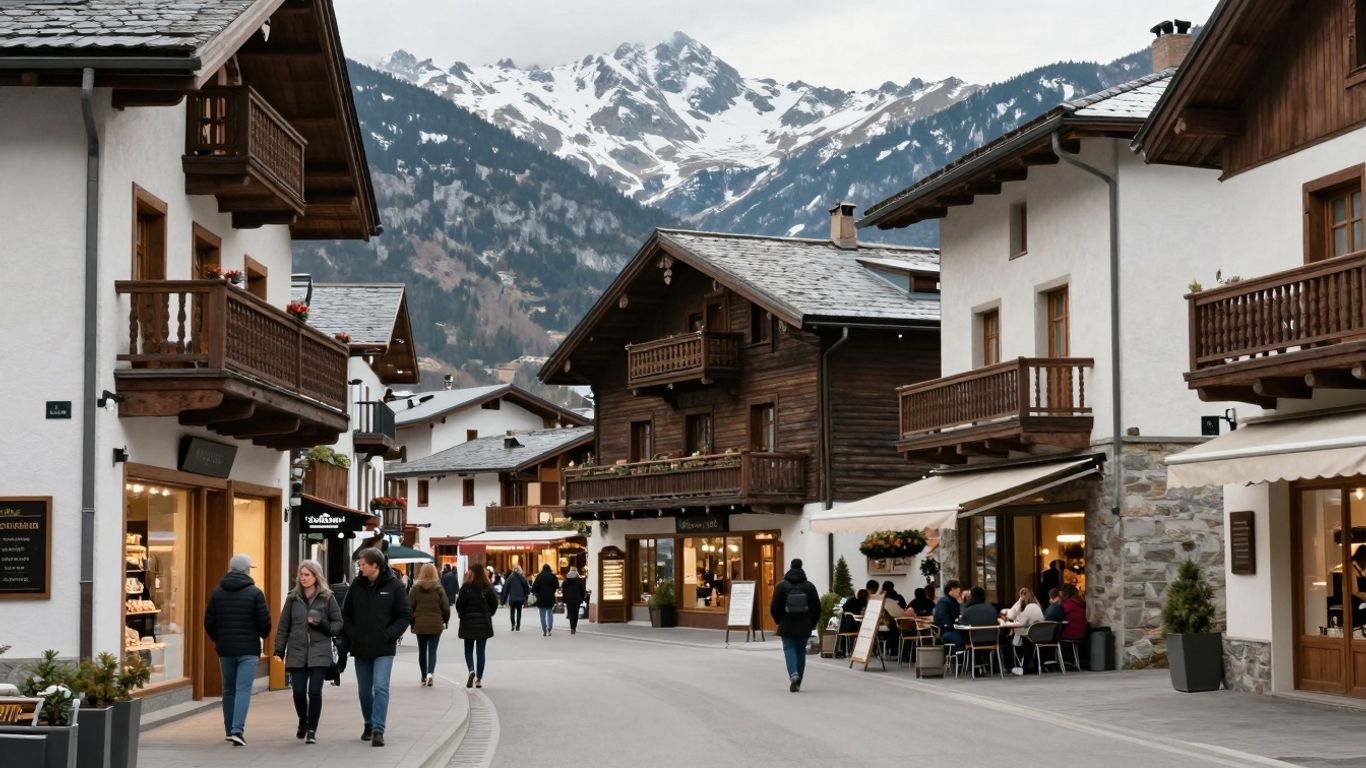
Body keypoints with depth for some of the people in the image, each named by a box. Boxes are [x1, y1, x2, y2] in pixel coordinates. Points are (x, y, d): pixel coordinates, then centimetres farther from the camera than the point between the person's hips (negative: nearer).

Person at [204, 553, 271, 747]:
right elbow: (264, 622, -9)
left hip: (224, 649, 4)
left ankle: (229, 730, 23)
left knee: (228, 689, 16)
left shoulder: (217, 592, 4)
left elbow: (209, 622, 5)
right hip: (248, 649, -4)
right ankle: (237, 730, -18)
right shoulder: (254, 593, -8)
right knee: (243, 689, -6)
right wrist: (262, 636, 13)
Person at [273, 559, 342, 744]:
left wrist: (322, 625, -13)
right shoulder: (293, 598, 8)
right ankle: (303, 722, 28)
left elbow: (338, 624, 6)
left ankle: (312, 730, 5)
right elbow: (283, 626, 9)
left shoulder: (327, 597, 3)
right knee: (298, 692, 1)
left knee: (315, 692, -6)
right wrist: (279, 650, 3)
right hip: (297, 653, 2)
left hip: (319, 653, -2)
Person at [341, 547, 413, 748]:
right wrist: (350, 635, 0)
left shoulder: (393, 586, -6)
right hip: (360, 648, 4)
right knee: (364, 691, 12)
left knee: (380, 687, -14)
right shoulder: (357, 586, 4)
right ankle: (369, 724, 29)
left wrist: (390, 634, -12)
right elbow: (346, 614, 13)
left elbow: (405, 616, -3)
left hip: (383, 649, -4)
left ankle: (378, 729, -14)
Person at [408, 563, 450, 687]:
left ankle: (423, 676, 18)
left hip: (420, 625, 1)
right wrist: (445, 621, 12)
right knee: (432, 650, 2)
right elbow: (446, 607, -4)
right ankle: (430, 673, -18)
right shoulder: (439, 588, -5)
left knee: (422, 651, 13)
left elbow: (410, 607, -1)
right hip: (436, 625, -1)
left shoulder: (415, 588, -3)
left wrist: (412, 623, 9)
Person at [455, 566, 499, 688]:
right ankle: (479, 679, 4)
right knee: (480, 650, 6)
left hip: (468, 622, -2)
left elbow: (459, 604, -11)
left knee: (468, 649, 12)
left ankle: (471, 670, -13)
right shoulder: (488, 587, -3)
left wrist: (461, 615, 6)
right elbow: (494, 603, -2)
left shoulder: (466, 587, -10)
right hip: (484, 622, 2)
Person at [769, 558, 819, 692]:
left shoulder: (781, 586, -5)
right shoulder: (809, 586, -1)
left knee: (789, 649, 4)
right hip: (804, 626, 2)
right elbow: (817, 607, 1)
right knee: (801, 651, 10)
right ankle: (797, 683, 12)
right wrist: (812, 623, 15)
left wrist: (778, 620, 15)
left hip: (787, 625, -2)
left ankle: (793, 674, -22)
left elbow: (774, 607, -3)